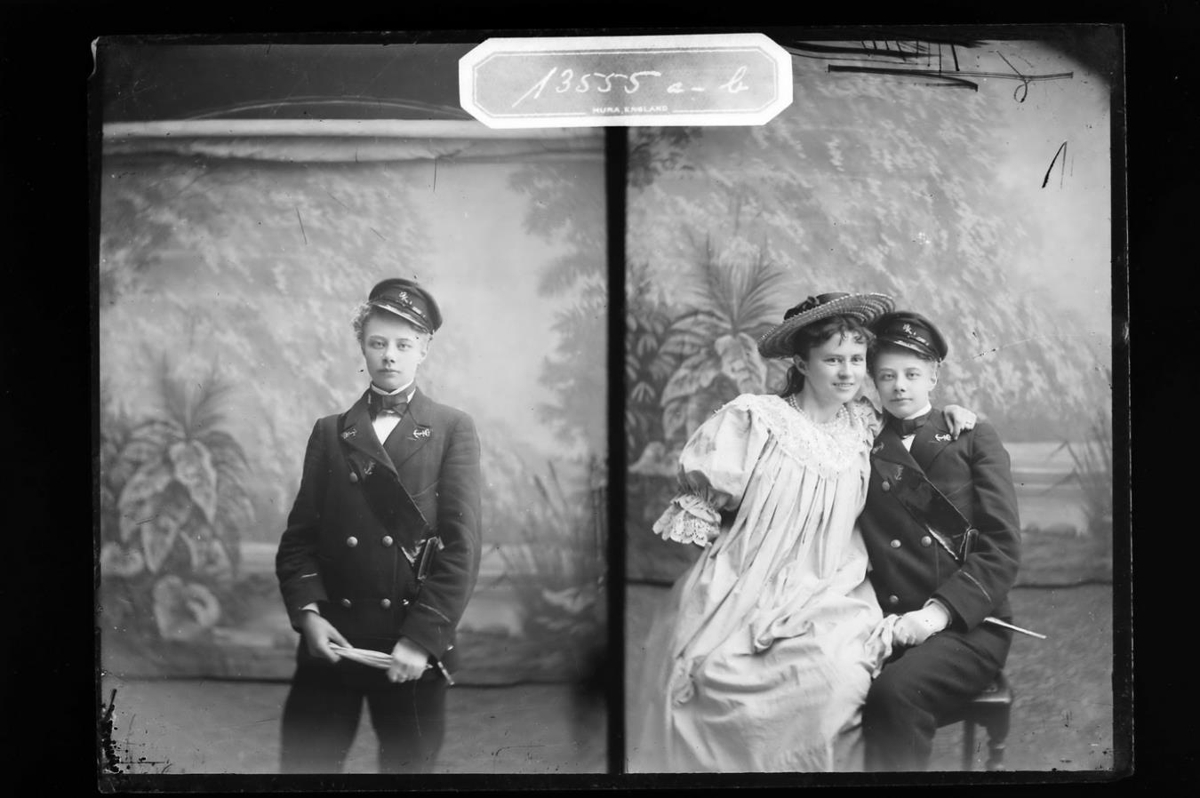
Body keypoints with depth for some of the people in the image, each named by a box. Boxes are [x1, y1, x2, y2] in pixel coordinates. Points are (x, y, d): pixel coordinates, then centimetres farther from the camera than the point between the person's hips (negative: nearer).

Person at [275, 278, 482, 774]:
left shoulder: (452, 430, 5)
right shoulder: (329, 433, 12)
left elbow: (462, 545, -3)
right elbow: (299, 536, 9)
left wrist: (422, 637, -11)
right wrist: (307, 614, -7)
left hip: (414, 645, -2)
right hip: (331, 639, 2)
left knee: (409, 764, 6)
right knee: (304, 762, 2)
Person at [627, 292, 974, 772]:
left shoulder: (864, 426, 8)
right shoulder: (754, 418, -5)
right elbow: (701, 491, 2)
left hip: (829, 594, 3)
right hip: (745, 589, -2)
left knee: (840, 678, -25)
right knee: (718, 676, -26)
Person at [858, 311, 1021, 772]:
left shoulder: (972, 440, 13)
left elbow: (1002, 548, 2)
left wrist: (940, 610, -13)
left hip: (966, 626, -1)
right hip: (885, 625, 1)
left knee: (895, 693, -34)